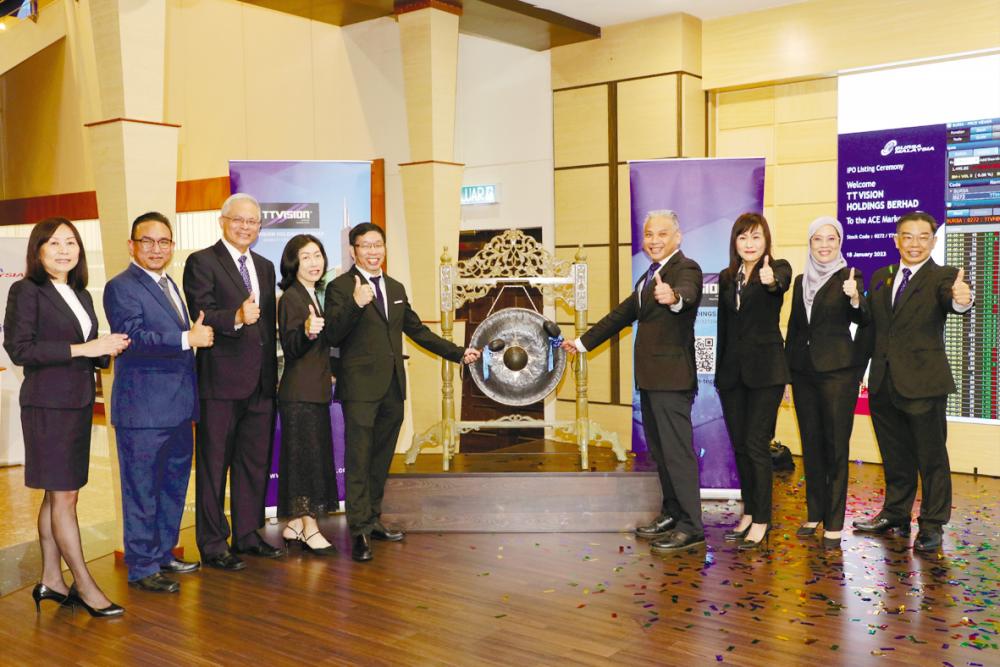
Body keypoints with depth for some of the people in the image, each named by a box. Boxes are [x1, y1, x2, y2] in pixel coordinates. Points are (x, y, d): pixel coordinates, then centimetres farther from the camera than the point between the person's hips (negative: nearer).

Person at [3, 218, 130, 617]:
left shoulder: (81, 295, 15)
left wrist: (108, 349, -3)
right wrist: (80, 348, -20)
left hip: (79, 403, 7)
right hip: (48, 405, -7)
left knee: (58, 495, 12)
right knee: (63, 496, -2)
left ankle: (51, 581, 20)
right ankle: (85, 587, 4)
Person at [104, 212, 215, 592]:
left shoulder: (168, 285, 18)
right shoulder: (121, 287, -10)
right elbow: (133, 337, -24)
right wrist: (188, 339, -25)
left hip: (177, 409, 9)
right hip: (143, 410, -9)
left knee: (174, 486, 17)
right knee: (142, 489, 1)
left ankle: (163, 554, 31)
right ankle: (142, 567, 11)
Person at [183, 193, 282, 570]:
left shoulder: (265, 267, 18)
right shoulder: (202, 262, -3)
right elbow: (201, 316, -15)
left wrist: (273, 372, 15)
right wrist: (236, 317, -33)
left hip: (261, 382, 7)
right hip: (221, 380, -7)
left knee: (256, 462, 13)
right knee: (214, 464, 2)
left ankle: (247, 535, 26)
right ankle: (213, 544, 12)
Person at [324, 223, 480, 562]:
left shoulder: (396, 288, 16)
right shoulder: (340, 287, -4)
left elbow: (417, 330, 23)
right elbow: (332, 336, -14)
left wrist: (458, 353, 21)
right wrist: (355, 305, -30)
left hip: (392, 387, 7)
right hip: (361, 387, -6)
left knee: (381, 458, 14)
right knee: (359, 458, -5)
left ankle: (373, 519, 26)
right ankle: (360, 531, 0)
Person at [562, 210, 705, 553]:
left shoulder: (686, 268, -9)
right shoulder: (650, 276, 20)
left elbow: (687, 292, -33)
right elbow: (622, 313, 27)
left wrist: (674, 297, -57)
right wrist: (583, 342, 29)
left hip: (672, 377, -9)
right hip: (651, 378, 9)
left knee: (677, 450, -7)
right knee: (659, 449, 15)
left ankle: (691, 526, -1)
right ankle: (671, 514, 26)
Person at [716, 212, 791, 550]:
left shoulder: (777, 268, -3)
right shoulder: (726, 277, 11)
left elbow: (782, 282, -29)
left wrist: (771, 280, -53)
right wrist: (720, 371, 14)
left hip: (765, 368, -5)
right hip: (732, 370, 5)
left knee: (757, 444, -6)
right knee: (739, 445, 11)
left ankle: (761, 520, 5)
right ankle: (749, 512, 24)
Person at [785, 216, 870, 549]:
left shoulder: (849, 277, -3)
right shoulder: (801, 281, 12)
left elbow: (863, 320, -16)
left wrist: (855, 299, -38)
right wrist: (785, 373, 13)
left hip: (838, 370, -5)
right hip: (803, 369, 5)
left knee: (836, 445, -2)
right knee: (811, 444, 11)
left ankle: (834, 523, 3)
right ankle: (814, 514, 22)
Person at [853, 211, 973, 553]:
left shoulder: (943, 277, -6)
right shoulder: (880, 277, 11)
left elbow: (953, 299, -29)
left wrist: (961, 299, -51)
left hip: (923, 383, -5)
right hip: (883, 383, 5)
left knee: (931, 457, 4)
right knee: (895, 456, 19)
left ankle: (931, 525, 17)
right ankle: (895, 514, 34)